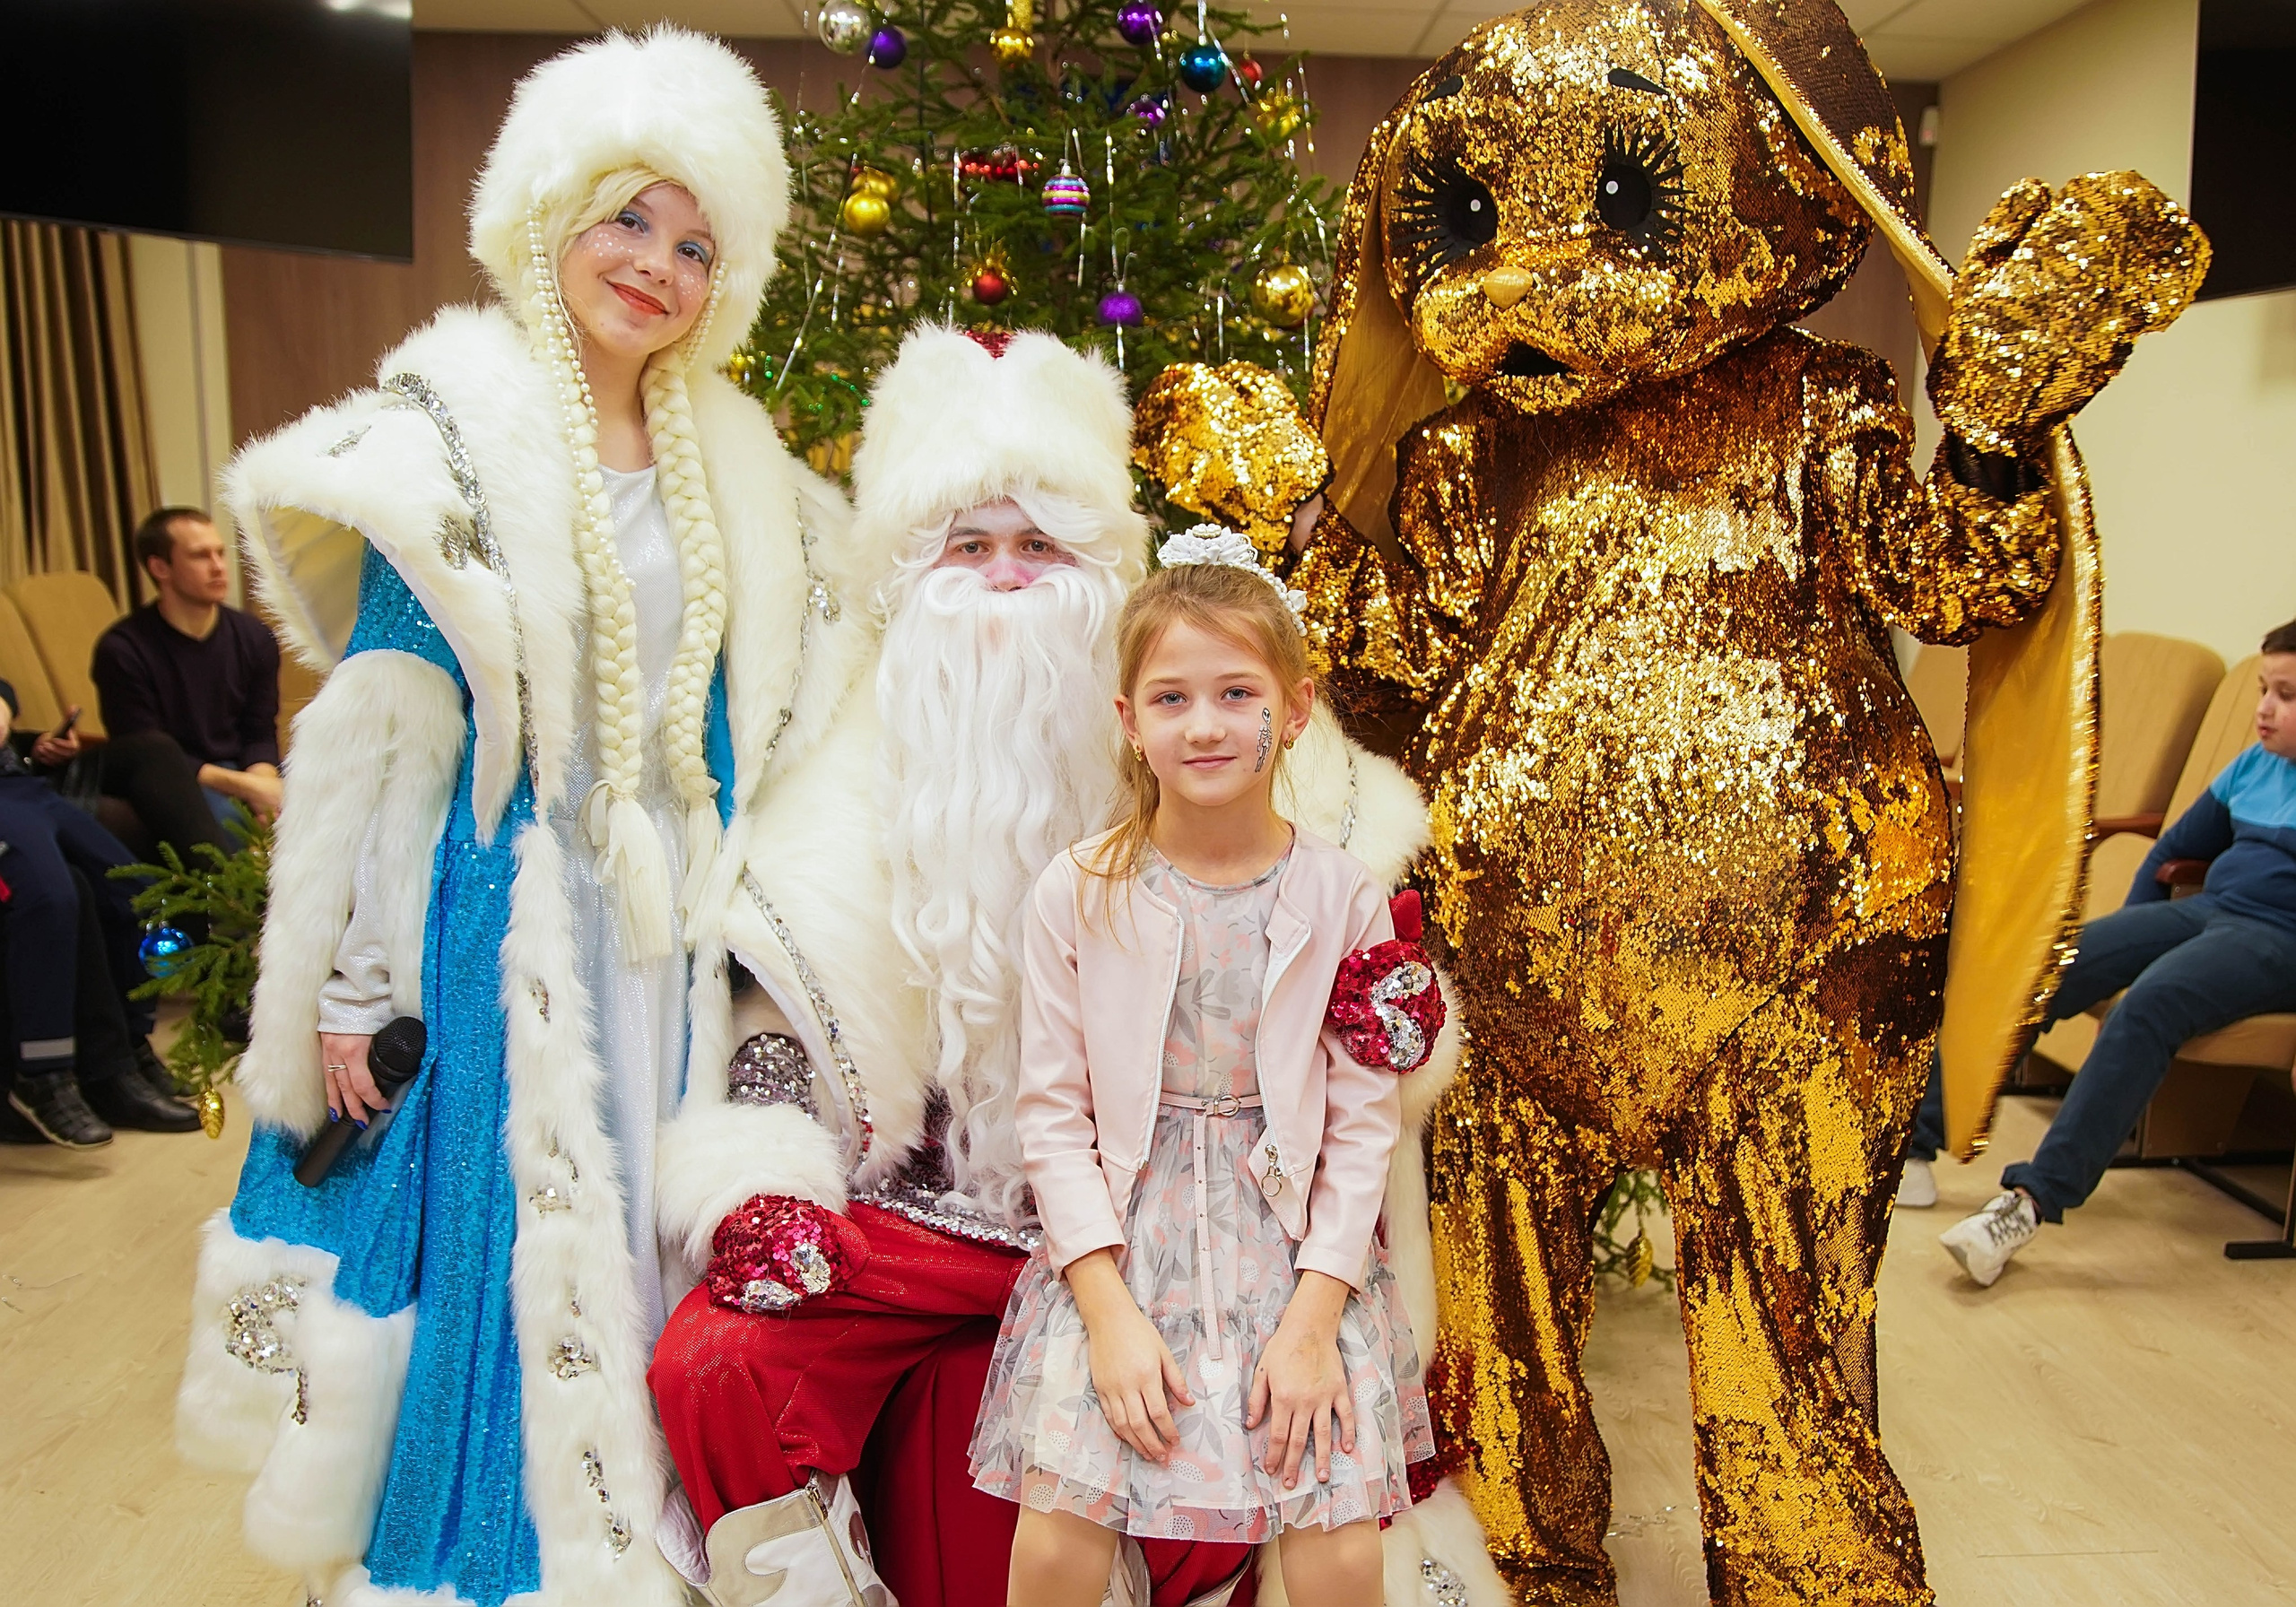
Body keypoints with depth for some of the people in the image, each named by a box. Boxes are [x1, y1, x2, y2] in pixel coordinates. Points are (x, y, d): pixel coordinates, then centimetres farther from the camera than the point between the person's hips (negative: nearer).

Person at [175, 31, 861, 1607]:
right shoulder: (454, 435, -5)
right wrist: (353, 988, -10)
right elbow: (379, 733, -8)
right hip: (507, 925, -4)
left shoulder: (730, 468, 9)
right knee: (502, 1251, 4)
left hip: (674, 929, 5)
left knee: (649, 1256, 13)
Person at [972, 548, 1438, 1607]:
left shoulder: (1342, 899, -4)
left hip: (1299, 1248, 0)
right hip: (1118, 1240, 0)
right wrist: (1109, 1309, -10)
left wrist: (1313, 1319, -9)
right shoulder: (1077, 895, -5)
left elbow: (1364, 1123, -2)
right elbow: (1053, 1114, -3)